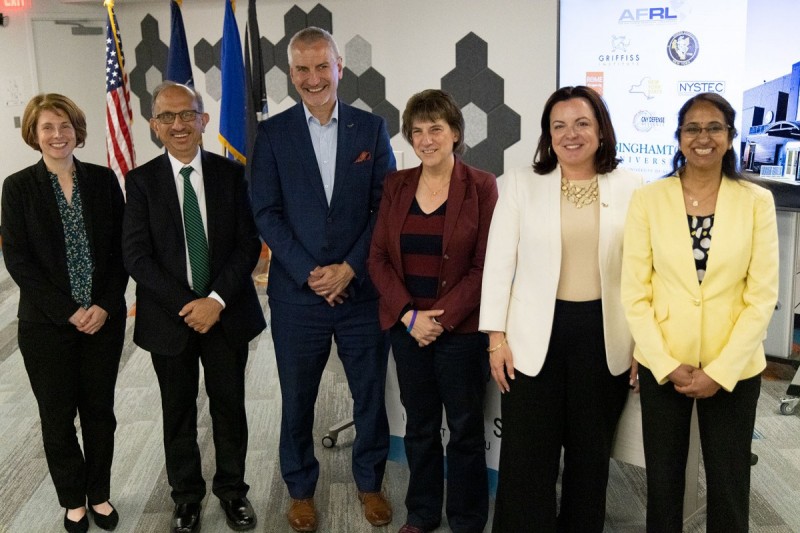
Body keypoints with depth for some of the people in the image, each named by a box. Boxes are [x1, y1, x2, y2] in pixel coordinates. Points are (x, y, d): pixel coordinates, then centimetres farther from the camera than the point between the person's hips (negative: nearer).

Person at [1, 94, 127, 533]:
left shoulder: (103, 180, 2)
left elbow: (121, 249, 2)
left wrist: (105, 305, -10)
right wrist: (68, 312, -13)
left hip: (104, 319, 2)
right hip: (47, 325, -1)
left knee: (100, 410, 11)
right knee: (58, 416, 9)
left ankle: (99, 494, 29)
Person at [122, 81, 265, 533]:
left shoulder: (231, 173, -1)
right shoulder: (141, 181, -2)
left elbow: (249, 243, -5)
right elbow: (136, 255, -7)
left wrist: (216, 300, -15)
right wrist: (184, 306, -15)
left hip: (226, 312, 0)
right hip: (169, 318, 0)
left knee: (230, 407, 12)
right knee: (179, 412, 14)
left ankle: (232, 489, 32)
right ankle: (187, 495, 33)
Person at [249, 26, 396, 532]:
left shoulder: (371, 127, 2)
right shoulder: (273, 133, 1)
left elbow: (386, 207, -1)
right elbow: (267, 213, -3)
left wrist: (349, 269, -11)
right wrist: (308, 273, -12)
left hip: (362, 290, 1)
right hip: (297, 293, 0)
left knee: (371, 395, 12)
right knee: (297, 401, 13)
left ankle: (370, 481, 35)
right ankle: (301, 488, 34)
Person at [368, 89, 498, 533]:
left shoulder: (481, 186, -6)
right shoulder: (396, 185, 4)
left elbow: (485, 266, -9)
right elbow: (378, 258, 3)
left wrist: (441, 318, -14)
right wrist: (410, 315, -9)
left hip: (460, 327, -3)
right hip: (407, 325, 3)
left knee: (465, 428, 10)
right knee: (419, 425, 16)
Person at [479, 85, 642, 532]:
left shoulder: (630, 187, 1)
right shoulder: (522, 183, -1)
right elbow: (499, 263, -1)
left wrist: (644, 342, 1)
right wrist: (496, 336, -5)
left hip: (604, 334, 1)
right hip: (536, 333, -1)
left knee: (591, 452, 16)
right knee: (527, 455, 5)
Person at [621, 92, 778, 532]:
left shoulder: (757, 201, -3)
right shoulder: (648, 199, -3)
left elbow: (762, 296, -5)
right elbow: (634, 291, -4)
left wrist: (719, 371, -11)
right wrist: (667, 364, -10)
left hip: (734, 368, 0)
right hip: (661, 364, 0)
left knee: (729, 486, 11)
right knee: (663, 481, 12)